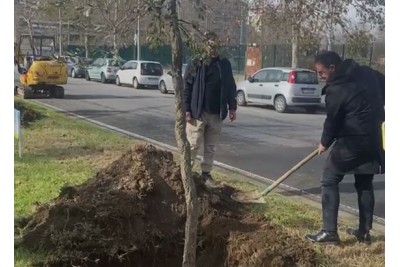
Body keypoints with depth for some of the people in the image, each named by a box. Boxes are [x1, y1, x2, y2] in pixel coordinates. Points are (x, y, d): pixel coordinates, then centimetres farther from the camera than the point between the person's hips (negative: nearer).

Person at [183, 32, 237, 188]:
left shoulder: (224, 65, 8)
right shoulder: (195, 65, -4)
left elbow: (231, 87, 13)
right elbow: (186, 88, -6)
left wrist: (232, 107, 8)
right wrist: (187, 109, -12)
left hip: (216, 114, 4)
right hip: (198, 113, -4)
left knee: (211, 147, 10)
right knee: (193, 145, 0)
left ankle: (206, 174, 21)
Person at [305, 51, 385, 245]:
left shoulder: (335, 90, -15)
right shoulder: (368, 73, 6)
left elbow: (332, 121, -5)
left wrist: (324, 143, 13)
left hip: (352, 141, -8)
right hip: (375, 139, 8)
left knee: (329, 180, 3)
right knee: (365, 184, 18)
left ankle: (329, 232, 0)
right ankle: (364, 231, 23)